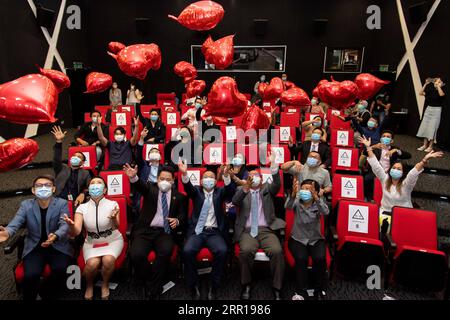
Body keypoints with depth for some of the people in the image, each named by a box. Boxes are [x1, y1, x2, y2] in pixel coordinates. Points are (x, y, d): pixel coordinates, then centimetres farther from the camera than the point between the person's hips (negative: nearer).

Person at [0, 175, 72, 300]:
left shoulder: (62, 204, -3)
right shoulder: (26, 205, 3)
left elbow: (65, 225, -16)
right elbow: (15, 223, -11)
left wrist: (55, 236, -39)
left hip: (58, 246, -1)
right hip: (34, 247, 1)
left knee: (60, 270, -26)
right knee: (30, 275, -23)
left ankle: (50, 296, 3)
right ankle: (30, 297, 8)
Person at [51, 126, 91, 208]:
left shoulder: (85, 173, 16)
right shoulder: (62, 168, 20)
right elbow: (57, 160, 1)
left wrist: (83, 194, -21)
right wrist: (59, 142, -12)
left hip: (75, 203, -1)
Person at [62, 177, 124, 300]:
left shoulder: (112, 204, -10)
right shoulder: (82, 208, -5)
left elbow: (116, 227, -21)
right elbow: (75, 233, -15)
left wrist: (114, 218, -44)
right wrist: (71, 225, -38)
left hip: (112, 240, -1)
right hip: (92, 243, 1)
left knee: (108, 260, -31)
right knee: (92, 263, -28)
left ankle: (105, 284, 3)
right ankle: (89, 285, 8)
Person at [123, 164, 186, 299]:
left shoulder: (179, 197, 12)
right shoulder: (151, 188, 8)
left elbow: (183, 216, 11)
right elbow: (141, 185, -14)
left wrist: (177, 220, -15)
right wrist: (133, 177, -38)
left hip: (164, 232, 0)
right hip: (145, 231, 0)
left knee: (166, 251, -31)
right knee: (136, 254, -26)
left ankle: (153, 289, -10)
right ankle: (148, 283, 3)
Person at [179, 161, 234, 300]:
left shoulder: (219, 192, 14)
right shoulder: (197, 192, 14)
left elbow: (230, 190, -7)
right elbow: (188, 187, -8)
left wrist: (226, 175, -29)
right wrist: (184, 173, -30)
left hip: (214, 232, 0)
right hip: (197, 231, 0)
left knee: (222, 251, -29)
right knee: (187, 251, -28)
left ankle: (214, 286, -11)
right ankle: (193, 286, -9)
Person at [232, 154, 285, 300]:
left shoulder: (267, 189, 16)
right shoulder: (241, 190, 13)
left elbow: (277, 185, -6)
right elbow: (235, 201, -8)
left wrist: (273, 165, -22)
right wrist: (246, 187, -26)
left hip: (266, 230, 1)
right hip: (247, 230, -1)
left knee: (277, 251, -27)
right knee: (246, 250, -31)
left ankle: (277, 288, -11)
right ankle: (246, 285, -9)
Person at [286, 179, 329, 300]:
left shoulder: (318, 203, -3)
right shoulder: (297, 202, -3)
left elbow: (325, 212, -27)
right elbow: (287, 206, -27)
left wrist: (315, 197, -43)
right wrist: (293, 194, -47)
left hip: (316, 239, 1)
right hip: (297, 239, -1)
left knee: (320, 258, -26)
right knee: (301, 259, -28)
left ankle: (318, 290, 0)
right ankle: (301, 292, -7)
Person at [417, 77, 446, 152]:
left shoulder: (441, 91, -6)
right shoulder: (431, 91, 7)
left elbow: (441, 94, -29)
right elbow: (421, 93, 6)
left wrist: (439, 86, -17)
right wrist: (425, 84, 1)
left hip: (436, 111, -5)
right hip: (428, 110, 5)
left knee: (432, 129, -6)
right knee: (425, 128, 5)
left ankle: (430, 146, 1)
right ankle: (425, 145, 13)